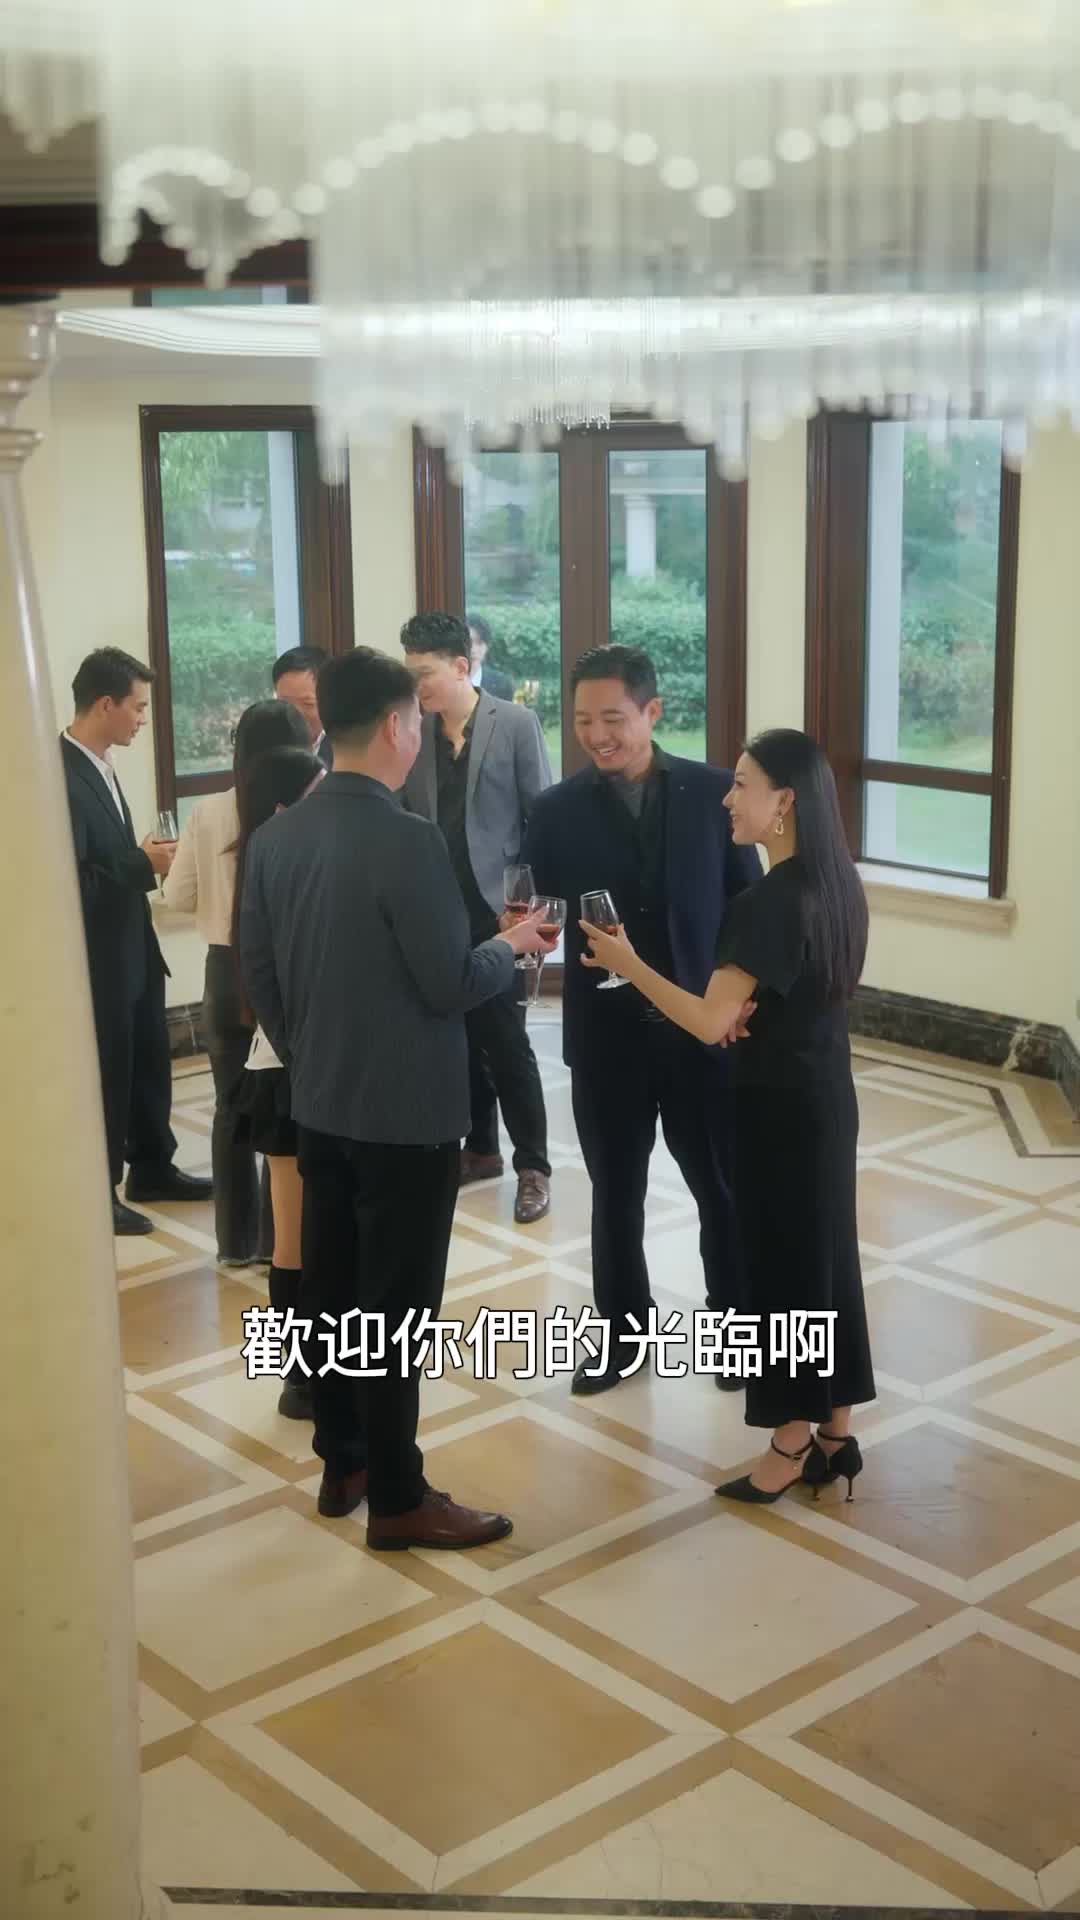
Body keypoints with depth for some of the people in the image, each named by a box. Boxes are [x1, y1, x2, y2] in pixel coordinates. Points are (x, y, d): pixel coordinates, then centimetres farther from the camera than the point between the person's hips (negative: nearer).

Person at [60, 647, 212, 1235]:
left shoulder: (99, 764, 7)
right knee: (107, 1074, 5)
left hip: (131, 948, 9)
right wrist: (144, 865, -19)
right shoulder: (62, 776, -23)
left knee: (149, 1064, 19)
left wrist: (145, 858, -3)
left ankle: (152, 1169, 36)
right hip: (98, 958, -9)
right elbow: (72, 882, -27)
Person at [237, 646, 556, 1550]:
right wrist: (512, 945, 0)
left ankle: (342, 1463, 28)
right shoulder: (407, 839, -21)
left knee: (331, 1290, 15)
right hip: (408, 1113, -7)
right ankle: (397, 1498, 12)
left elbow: (259, 973, 8)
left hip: (320, 1106, 7)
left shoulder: (276, 836, 2)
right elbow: (450, 985, -19)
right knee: (396, 1306, 2)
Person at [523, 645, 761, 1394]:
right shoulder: (557, 811, -2)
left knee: (722, 1186, 12)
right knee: (616, 1193, 13)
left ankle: (735, 1320, 32)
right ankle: (624, 1329, 31)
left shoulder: (714, 792, -4)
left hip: (703, 1027, -1)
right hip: (605, 1033, 1)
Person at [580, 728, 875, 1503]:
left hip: (779, 1105, -8)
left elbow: (710, 1023, -25)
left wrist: (630, 965, -16)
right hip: (827, 1094, 9)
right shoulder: (838, 886, 4)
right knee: (825, 1254, 15)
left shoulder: (767, 903, -23)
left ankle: (792, 1443, 15)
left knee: (782, 1264, 3)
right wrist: (751, 1007, 2)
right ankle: (836, 1435, 24)